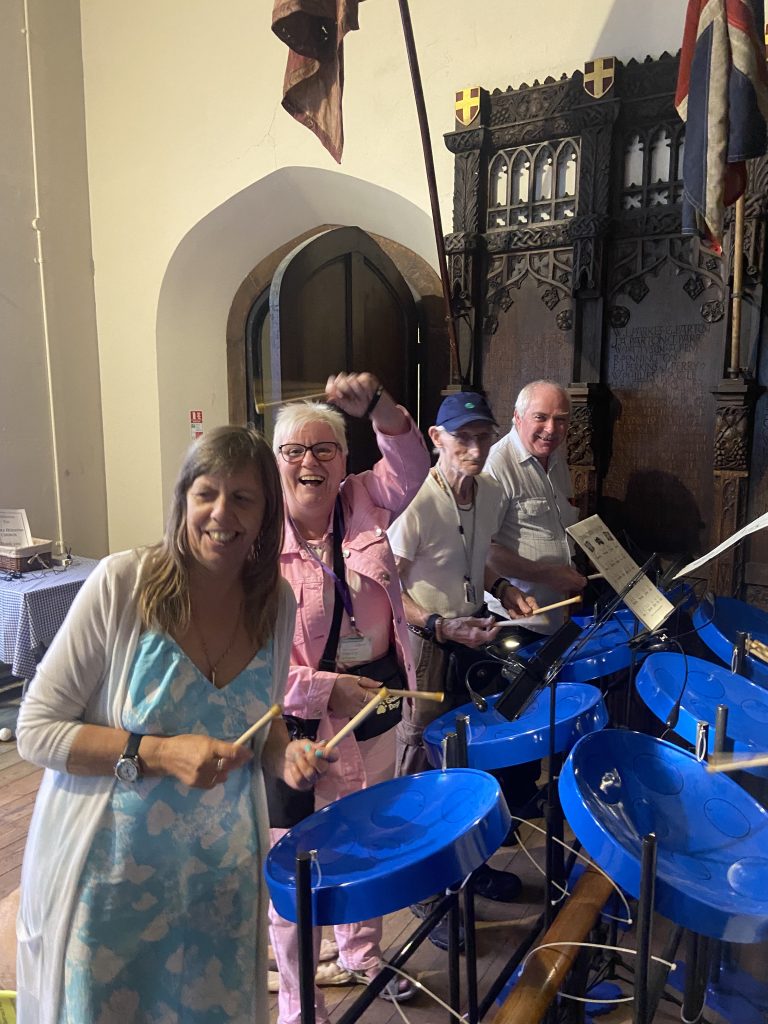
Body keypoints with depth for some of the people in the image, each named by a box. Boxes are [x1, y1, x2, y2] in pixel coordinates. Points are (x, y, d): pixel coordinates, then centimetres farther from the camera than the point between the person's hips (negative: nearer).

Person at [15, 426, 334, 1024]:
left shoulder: (277, 601, -6)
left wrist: (285, 755, -12)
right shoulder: (122, 584, -20)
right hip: (109, 874, -3)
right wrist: (156, 753, -26)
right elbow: (35, 730, -15)